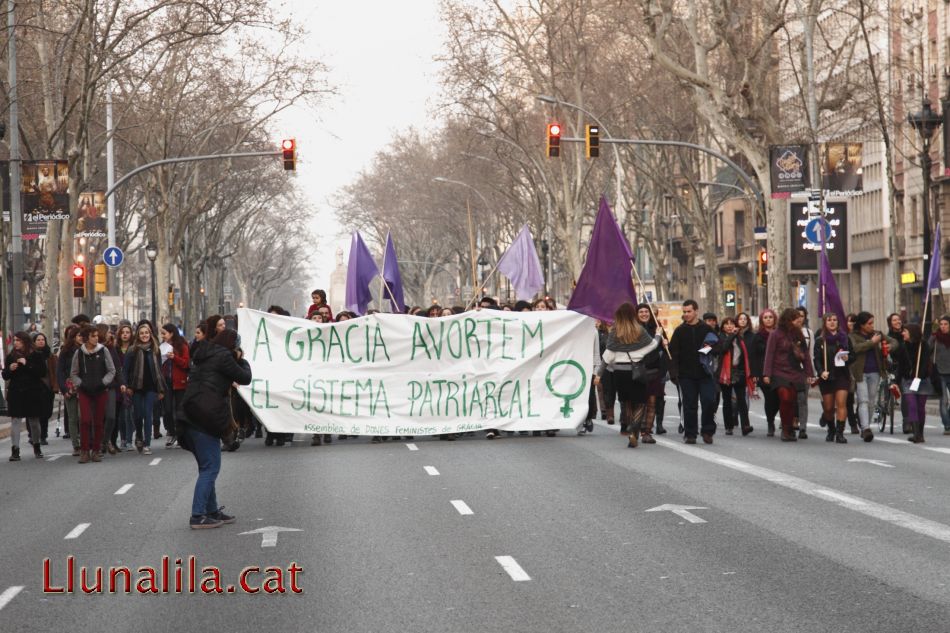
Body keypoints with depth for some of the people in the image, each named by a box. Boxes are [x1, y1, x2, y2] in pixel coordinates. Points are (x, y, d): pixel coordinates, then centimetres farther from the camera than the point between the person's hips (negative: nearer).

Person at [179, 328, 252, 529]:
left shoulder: (205, 354, 19)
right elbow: (245, 378, 0)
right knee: (210, 467, -5)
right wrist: (242, 361, 17)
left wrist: (236, 361, 18)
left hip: (192, 414, 9)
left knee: (207, 467, 17)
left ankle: (212, 511, 24)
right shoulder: (223, 356, -8)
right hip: (206, 416, -9)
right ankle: (198, 516, -9)